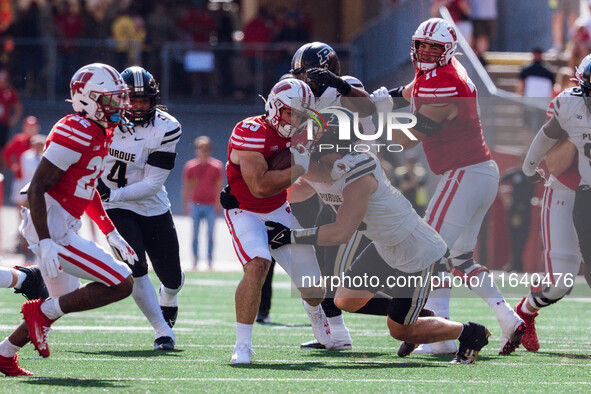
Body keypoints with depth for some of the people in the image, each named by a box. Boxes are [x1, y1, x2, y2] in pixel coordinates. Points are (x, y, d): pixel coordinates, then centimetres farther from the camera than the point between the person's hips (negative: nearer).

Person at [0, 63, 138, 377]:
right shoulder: (76, 133, -19)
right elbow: (36, 189, -21)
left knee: (64, 302, 25)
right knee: (121, 285, -12)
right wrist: (46, 243, -25)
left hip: (61, 229, 11)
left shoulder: (99, 133, 12)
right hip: (54, 232, -11)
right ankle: (42, 312, -3)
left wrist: (111, 234, 22)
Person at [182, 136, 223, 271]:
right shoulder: (190, 166, 2)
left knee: (210, 234, 2)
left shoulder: (217, 166, 0)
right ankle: (195, 259, 7)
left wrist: (219, 204, -3)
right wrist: (185, 204, 3)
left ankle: (210, 260, 9)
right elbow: (186, 187, 7)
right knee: (195, 233, 1)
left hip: (211, 205, 0)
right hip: (196, 203, 0)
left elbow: (219, 186, 3)